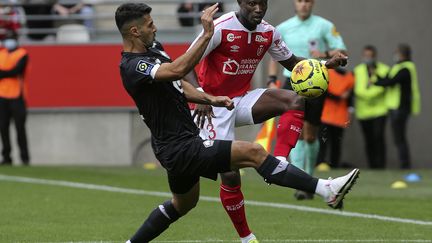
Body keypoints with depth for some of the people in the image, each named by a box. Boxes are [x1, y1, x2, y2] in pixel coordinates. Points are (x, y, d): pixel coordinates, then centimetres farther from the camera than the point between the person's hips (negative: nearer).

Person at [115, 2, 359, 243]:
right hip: (181, 149, -11)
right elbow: (178, 70, -38)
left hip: (181, 144, 11)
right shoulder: (133, 67, -21)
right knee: (253, 152, -17)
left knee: (183, 204, 31)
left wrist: (209, 99, 7)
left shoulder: (153, 49, 10)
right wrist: (207, 34, -40)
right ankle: (326, 190, -18)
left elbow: (178, 84, 22)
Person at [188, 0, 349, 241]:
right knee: (230, 175, -9)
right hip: (214, 108, -6)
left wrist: (326, 64, -5)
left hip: (243, 100, 6)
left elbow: (291, 62, 13)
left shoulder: (268, 33, -1)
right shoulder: (220, 28, -19)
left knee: (296, 100, -20)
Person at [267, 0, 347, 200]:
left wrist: (325, 54, -23)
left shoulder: (324, 26, -2)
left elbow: (342, 52, -4)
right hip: (292, 84, 1)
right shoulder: (283, 28, 6)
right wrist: (272, 81, 2)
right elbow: (275, 57, 16)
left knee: (310, 136, 3)